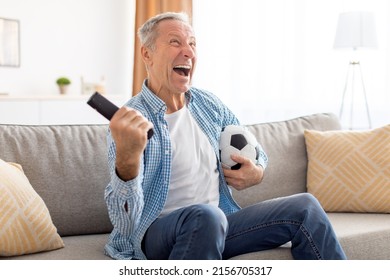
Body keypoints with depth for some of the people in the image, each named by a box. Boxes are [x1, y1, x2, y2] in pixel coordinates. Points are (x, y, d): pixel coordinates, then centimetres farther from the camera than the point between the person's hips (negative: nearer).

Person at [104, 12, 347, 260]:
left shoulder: (209, 104, 6)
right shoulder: (132, 121, -14)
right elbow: (126, 224, -24)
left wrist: (257, 173, -4)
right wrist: (127, 159, -44)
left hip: (215, 228, 6)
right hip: (156, 232, -6)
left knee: (306, 208, -5)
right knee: (205, 215, -37)